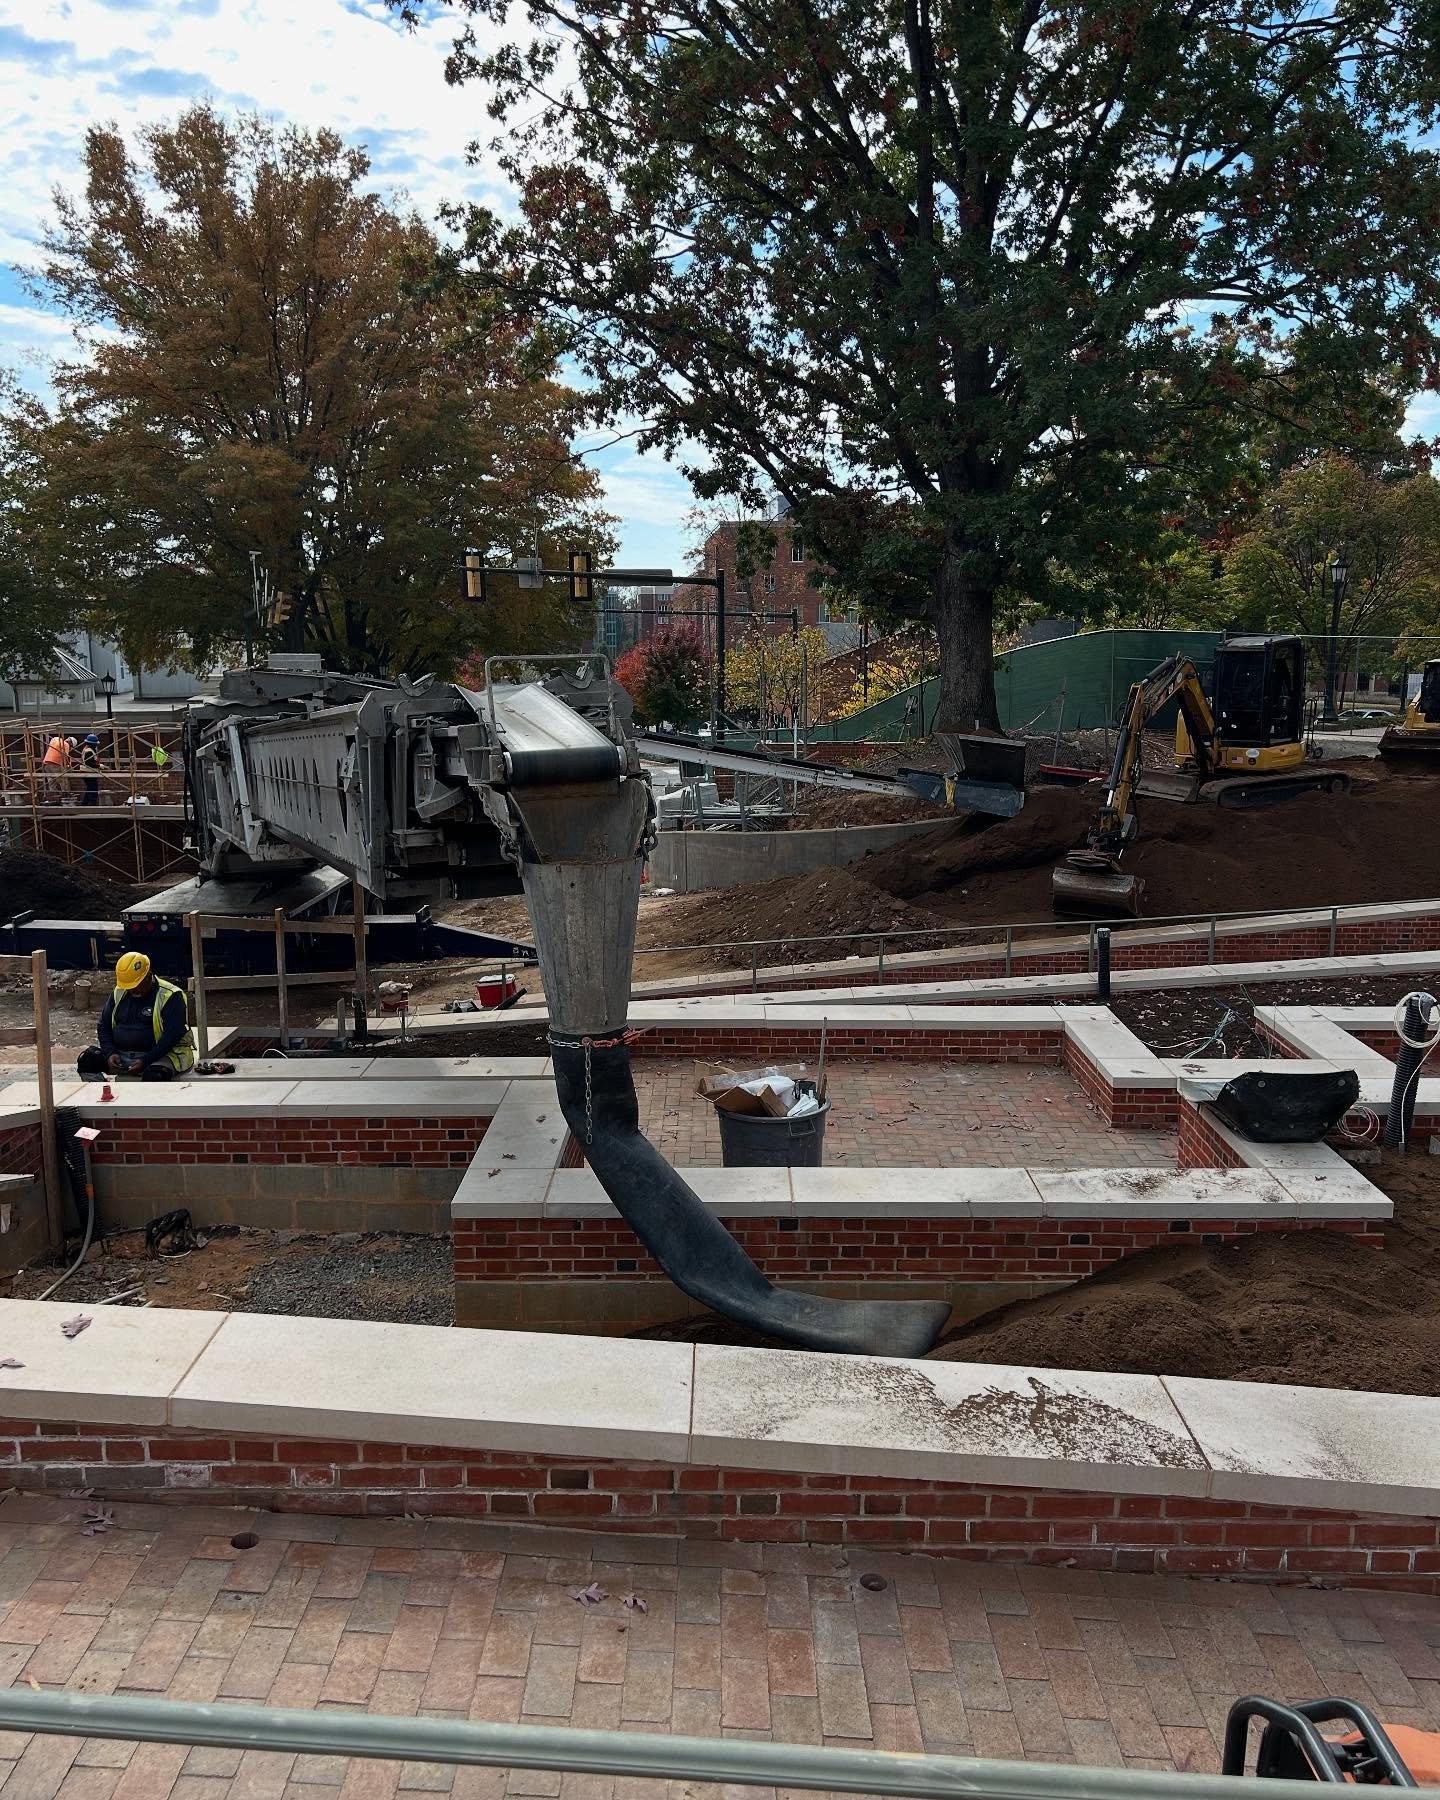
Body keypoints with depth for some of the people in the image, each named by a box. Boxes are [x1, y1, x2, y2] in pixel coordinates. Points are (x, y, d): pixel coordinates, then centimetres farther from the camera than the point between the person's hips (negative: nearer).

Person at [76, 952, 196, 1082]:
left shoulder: (170, 997, -11)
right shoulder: (119, 993, 9)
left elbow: (172, 1036, -17)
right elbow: (104, 1026, 13)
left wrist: (145, 1061, -25)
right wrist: (110, 1053, -6)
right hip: (120, 1053, 6)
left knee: (155, 1075, -38)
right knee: (86, 1059, -14)